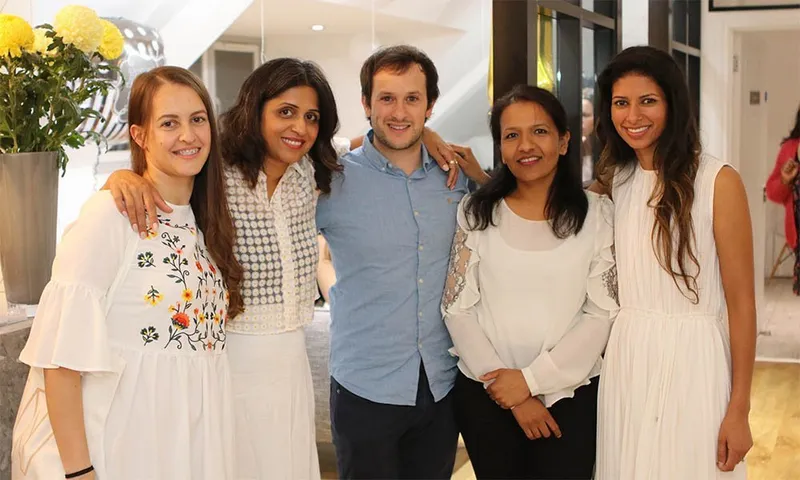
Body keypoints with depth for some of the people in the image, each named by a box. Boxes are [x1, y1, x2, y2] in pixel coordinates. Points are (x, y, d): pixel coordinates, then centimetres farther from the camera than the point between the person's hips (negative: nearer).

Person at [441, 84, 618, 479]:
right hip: (486, 395, 1)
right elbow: (457, 308, -3)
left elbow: (604, 313, -6)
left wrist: (531, 379, -13)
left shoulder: (598, 214, -2)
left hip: (571, 394, -1)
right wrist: (513, 396, -9)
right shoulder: (476, 212, 1)